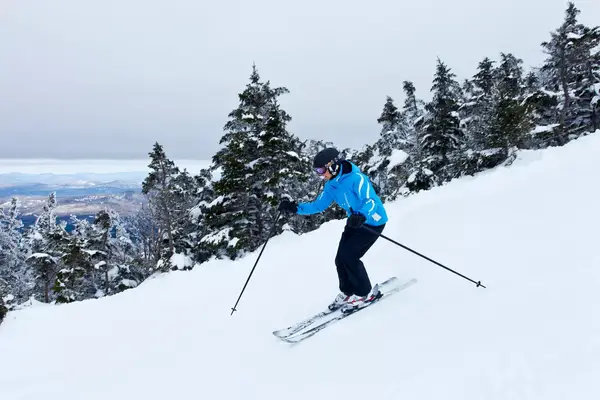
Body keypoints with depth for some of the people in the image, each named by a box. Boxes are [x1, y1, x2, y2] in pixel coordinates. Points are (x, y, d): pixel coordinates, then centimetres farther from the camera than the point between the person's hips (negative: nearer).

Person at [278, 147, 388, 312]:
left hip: (373, 222, -8)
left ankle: (365, 293, 3)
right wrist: (295, 208, -11)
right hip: (355, 222, 8)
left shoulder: (356, 178, -28)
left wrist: (361, 216, -57)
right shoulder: (331, 185, -2)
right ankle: (347, 292, 25)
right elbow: (318, 205, 2)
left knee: (348, 255, -17)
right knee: (340, 259, 2)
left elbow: (370, 201, -36)